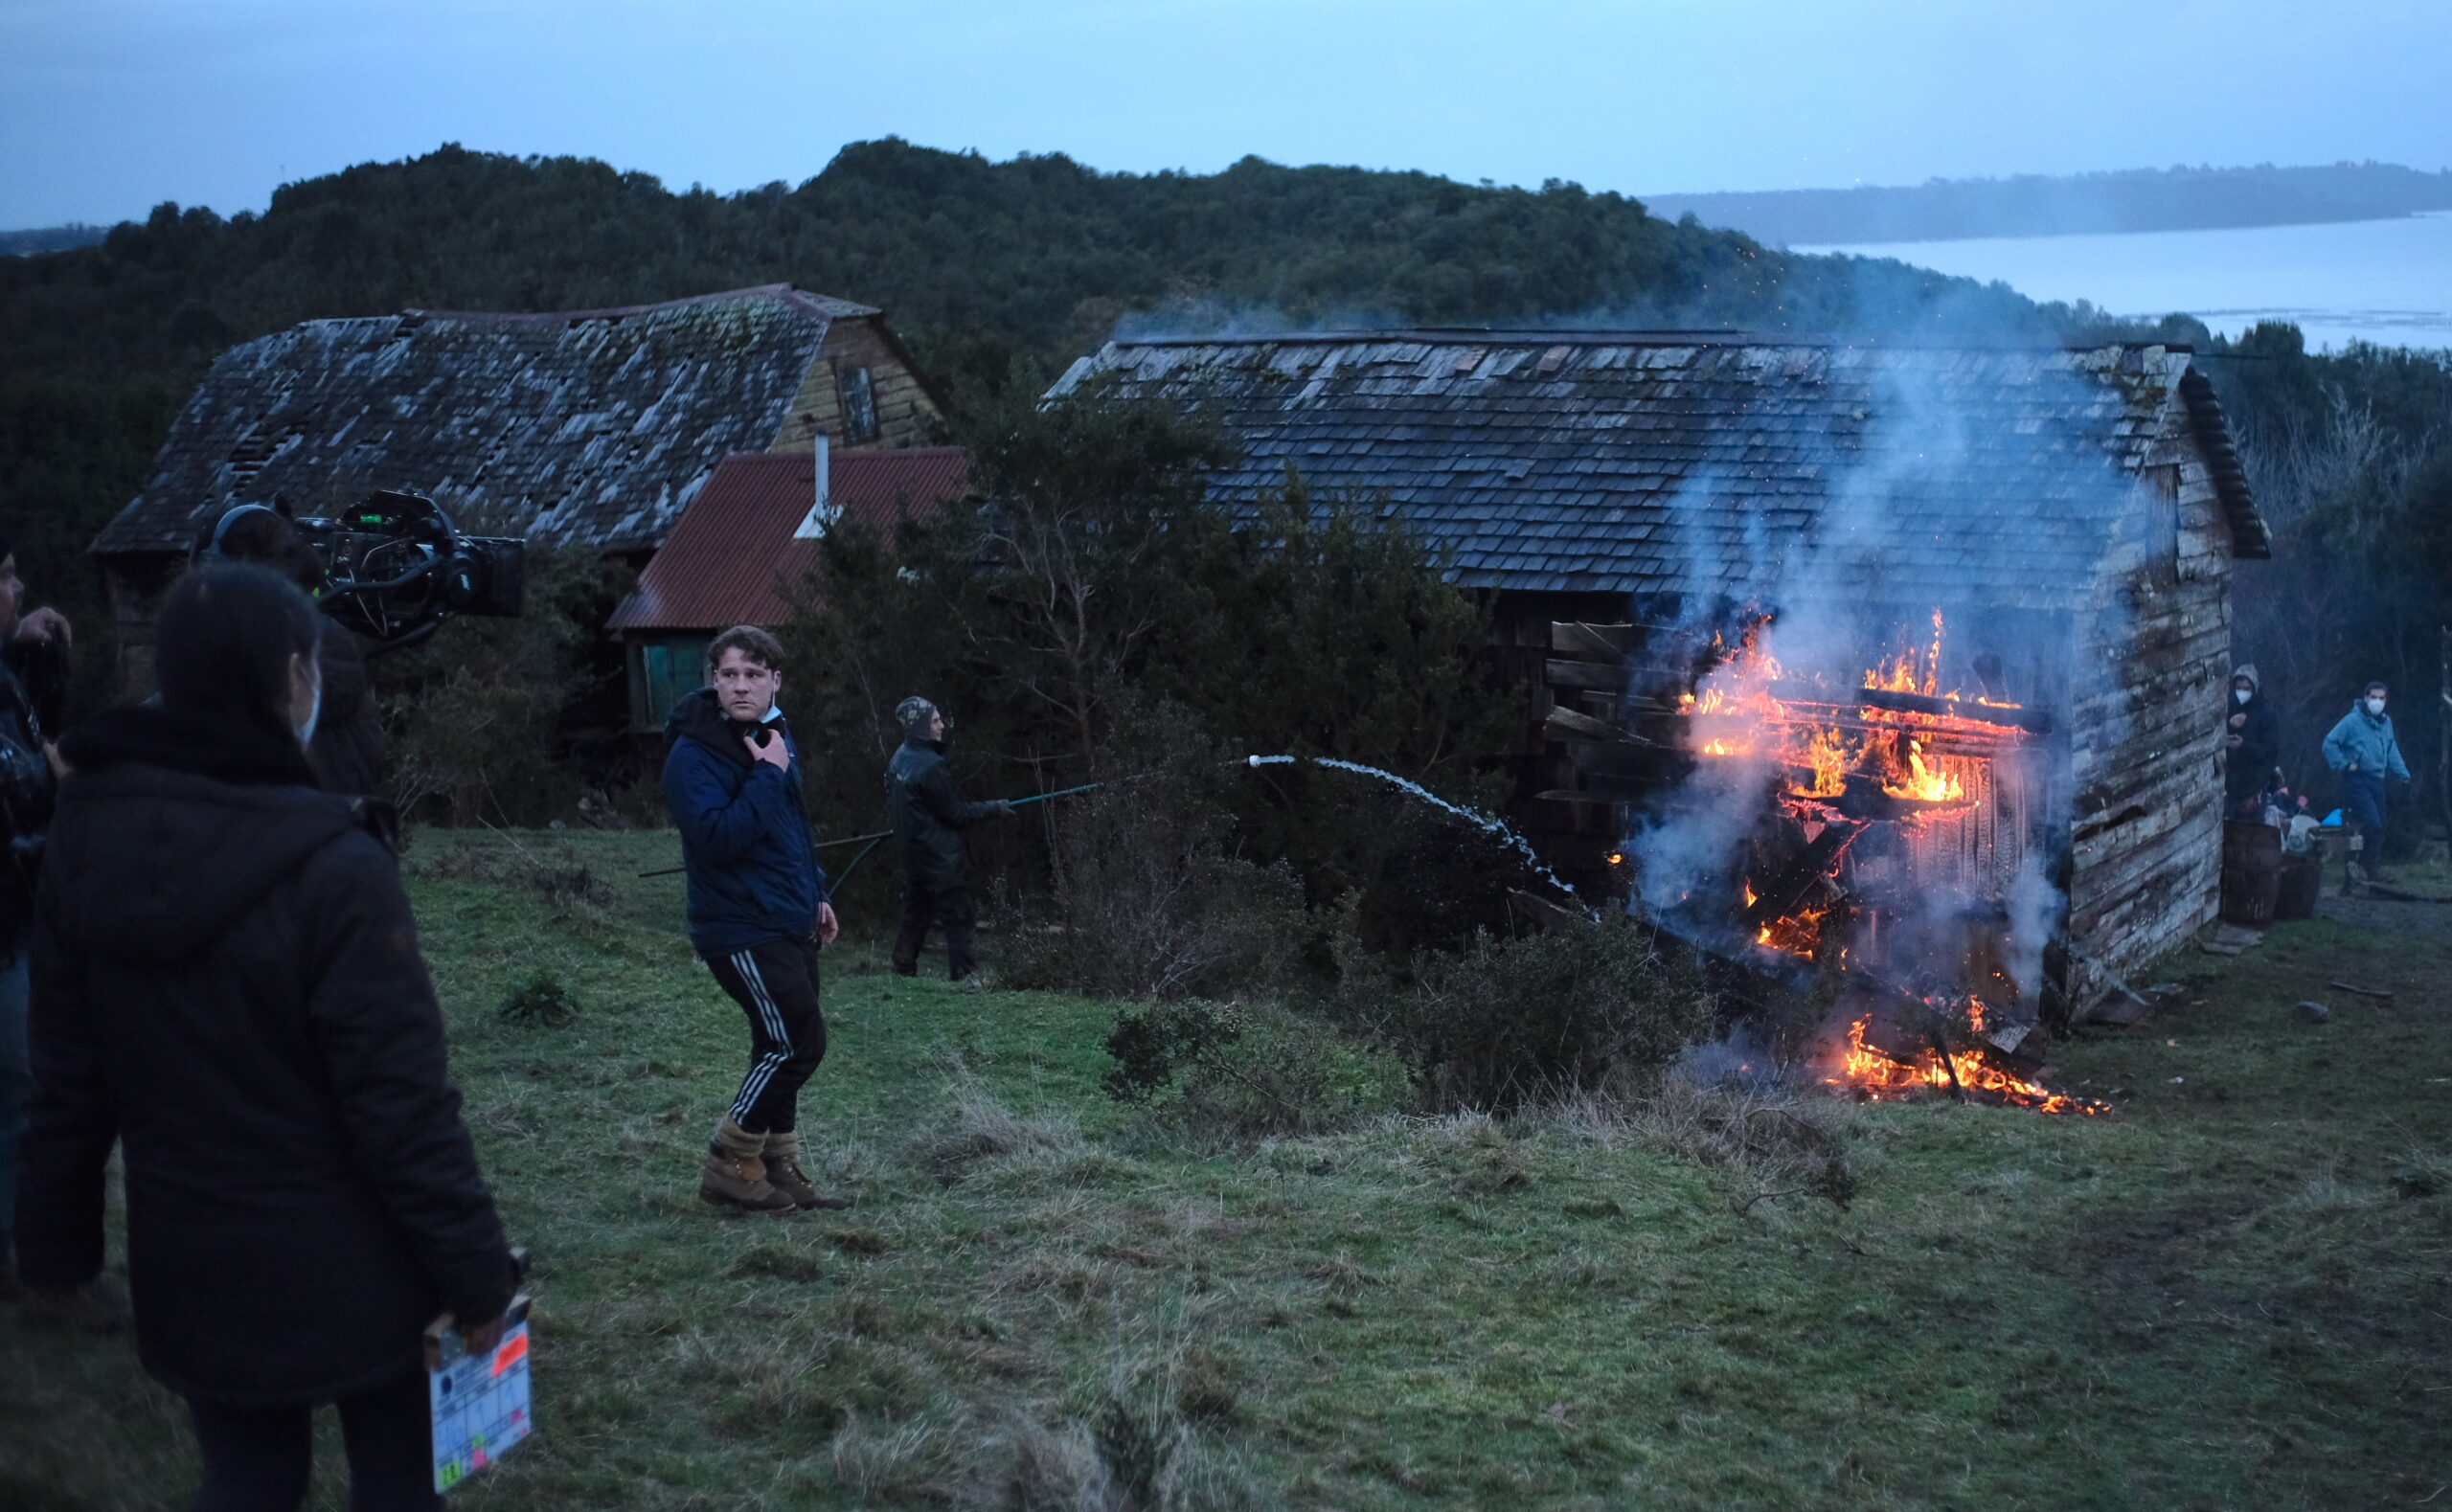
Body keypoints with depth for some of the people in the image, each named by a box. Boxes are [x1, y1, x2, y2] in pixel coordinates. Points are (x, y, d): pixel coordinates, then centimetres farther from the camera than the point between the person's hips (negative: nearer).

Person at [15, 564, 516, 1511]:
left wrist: (56, 1235, 15)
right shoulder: (329, 866, -23)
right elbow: (400, 1098, -20)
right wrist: (475, 1270, -11)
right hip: (340, 1267, -5)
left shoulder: (87, 840, -5)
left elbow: (67, 1072, 3)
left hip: (188, 1263, 5)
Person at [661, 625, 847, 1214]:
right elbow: (720, 837, -29)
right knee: (797, 1042, -10)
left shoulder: (776, 738, 11)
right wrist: (767, 775, -25)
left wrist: (814, 895, 20)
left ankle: (779, 1169, 22)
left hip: (789, 923, 9)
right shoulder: (695, 754, -17)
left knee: (784, 1047, 12)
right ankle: (730, 1166, 3)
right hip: (743, 931, -9)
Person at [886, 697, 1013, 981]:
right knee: (957, 916, -4)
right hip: (938, 857, -9)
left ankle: (903, 971, 18)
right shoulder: (930, 766, -22)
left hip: (913, 853, 9)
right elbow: (955, 813, -16)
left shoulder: (899, 759, 5)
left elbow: (892, 804, 16)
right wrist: (993, 808, -5)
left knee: (916, 914, 16)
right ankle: (963, 974, -4)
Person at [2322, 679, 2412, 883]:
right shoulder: (2353, 721, -11)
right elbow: (2329, 743, -11)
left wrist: (2402, 774, 10)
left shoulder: (2386, 722, 12)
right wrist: (2344, 764, -14)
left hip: (2377, 780, 7)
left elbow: (2392, 751, 19)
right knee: (2373, 824, -18)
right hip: (2357, 780, -7)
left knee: (2379, 828, 9)